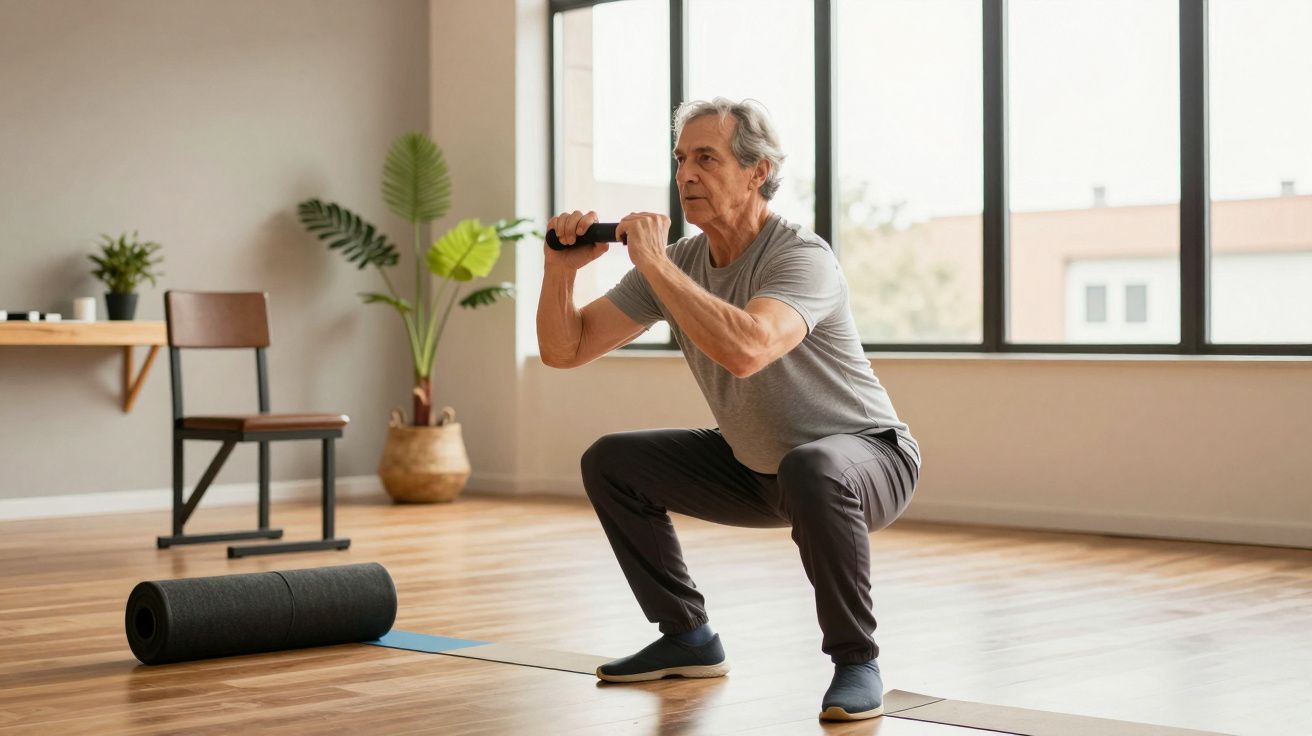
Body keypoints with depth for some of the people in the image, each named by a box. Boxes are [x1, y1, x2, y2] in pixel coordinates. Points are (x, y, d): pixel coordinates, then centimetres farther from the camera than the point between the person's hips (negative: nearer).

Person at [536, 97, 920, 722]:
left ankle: (855, 660, -20)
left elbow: (744, 350, -48)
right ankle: (687, 639, 14)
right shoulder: (676, 264, -5)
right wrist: (560, 268, -21)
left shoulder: (801, 257, -27)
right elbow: (565, 350, -3)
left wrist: (654, 262, -39)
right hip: (756, 466, 8)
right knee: (612, 464, 4)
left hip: (865, 456, -8)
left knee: (810, 471, -41)